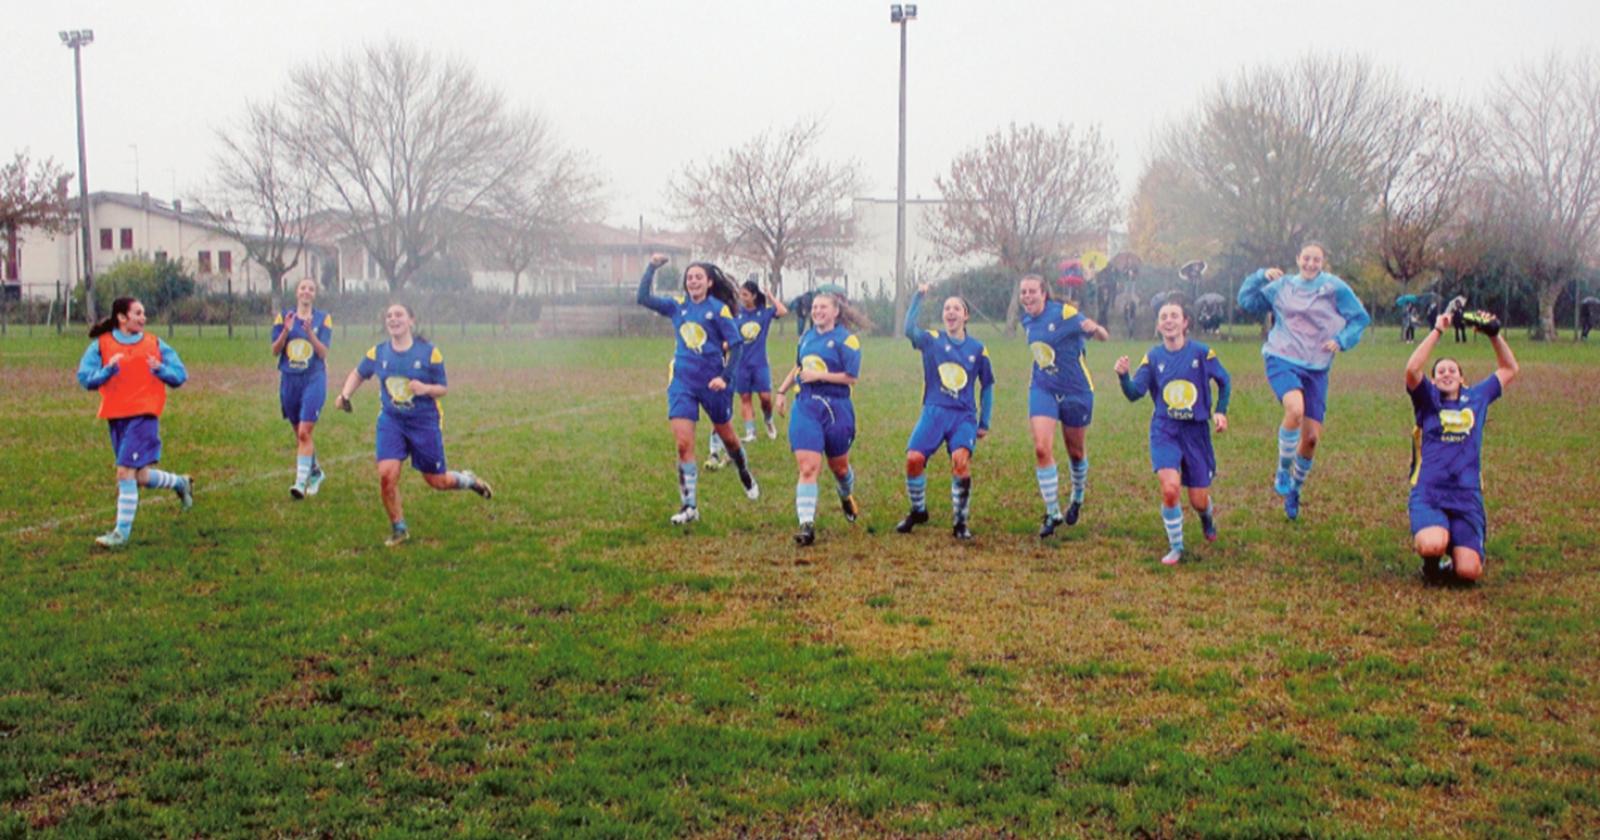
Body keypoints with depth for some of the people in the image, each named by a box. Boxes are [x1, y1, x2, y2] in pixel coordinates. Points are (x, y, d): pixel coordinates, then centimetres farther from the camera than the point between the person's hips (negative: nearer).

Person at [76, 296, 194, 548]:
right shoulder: (101, 345, 4)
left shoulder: (155, 345, 5)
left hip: (144, 415, -3)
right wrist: (108, 369, -20)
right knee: (141, 476, 9)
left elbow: (180, 376, 7)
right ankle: (180, 483, 38)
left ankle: (122, 532, -4)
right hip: (116, 416, 3)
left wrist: (160, 369, -12)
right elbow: (85, 378, -3)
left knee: (126, 472, -11)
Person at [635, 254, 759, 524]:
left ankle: (745, 475, 47)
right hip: (682, 382, 2)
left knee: (726, 435, 17)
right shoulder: (678, 305, 3)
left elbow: (737, 345, -9)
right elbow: (643, 299, -1)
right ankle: (689, 507, -1)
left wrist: (725, 377, -18)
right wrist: (652, 267, -10)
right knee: (683, 444, -7)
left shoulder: (718, 309, -8)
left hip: (712, 380, -2)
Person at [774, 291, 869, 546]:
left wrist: (819, 375, -19)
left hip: (836, 409, -3)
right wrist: (782, 391, 20)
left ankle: (847, 497, 50)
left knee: (838, 466, 16)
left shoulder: (846, 339, -8)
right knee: (807, 468, -11)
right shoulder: (807, 337, 10)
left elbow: (851, 378, -14)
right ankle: (806, 526, -14)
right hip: (806, 408, 3)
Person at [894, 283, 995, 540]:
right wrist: (918, 296, -24)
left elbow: (987, 386, 16)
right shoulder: (932, 340, 4)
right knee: (914, 458, -17)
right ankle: (918, 511, 11)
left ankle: (961, 522, -10)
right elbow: (909, 330, -18)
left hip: (964, 415, 0)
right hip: (934, 411, 0)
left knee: (961, 459, -25)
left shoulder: (977, 349, 8)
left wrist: (984, 423, 13)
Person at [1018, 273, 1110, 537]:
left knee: (1076, 451, 12)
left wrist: (1095, 328, -42)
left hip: (1075, 391, -3)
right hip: (1042, 389, 4)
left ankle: (1078, 498, 41)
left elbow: (1103, 337, -20)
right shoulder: (1027, 321, 2)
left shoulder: (1065, 313, -16)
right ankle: (1052, 513, -2)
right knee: (1042, 448, -13)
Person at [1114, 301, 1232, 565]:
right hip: (1164, 430, 0)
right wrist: (1123, 375, -26)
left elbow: (1224, 382, 9)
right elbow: (1134, 393, -7)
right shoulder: (1153, 357, -2)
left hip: (1196, 431, 0)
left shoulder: (1201, 352, -5)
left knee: (1198, 500, 4)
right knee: (1170, 487, -21)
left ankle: (1207, 515, 45)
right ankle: (1175, 546, 0)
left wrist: (1220, 411, -3)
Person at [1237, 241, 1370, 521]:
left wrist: (1341, 341, -10)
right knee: (1295, 409, -32)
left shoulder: (1334, 288, 0)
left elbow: (1361, 318, 5)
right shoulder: (1282, 286, 7)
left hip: (1316, 369, 1)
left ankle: (1294, 489, 25)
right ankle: (1283, 473, -13)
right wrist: (1261, 277, -1)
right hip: (1282, 361, -1)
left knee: (1311, 437, 1)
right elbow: (1247, 301, 13)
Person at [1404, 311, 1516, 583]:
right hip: (1428, 494, -3)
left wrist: (1494, 334, 17)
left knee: (1469, 571, -16)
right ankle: (1431, 560, 5)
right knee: (1433, 545, -33)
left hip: (1467, 497, 3)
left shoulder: (1476, 397, 18)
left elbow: (1509, 369, 29)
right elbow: (1412, 369, -11)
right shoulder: (1428, 400, 8)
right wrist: (1437, 330, -7)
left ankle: (1451, 558, 20)